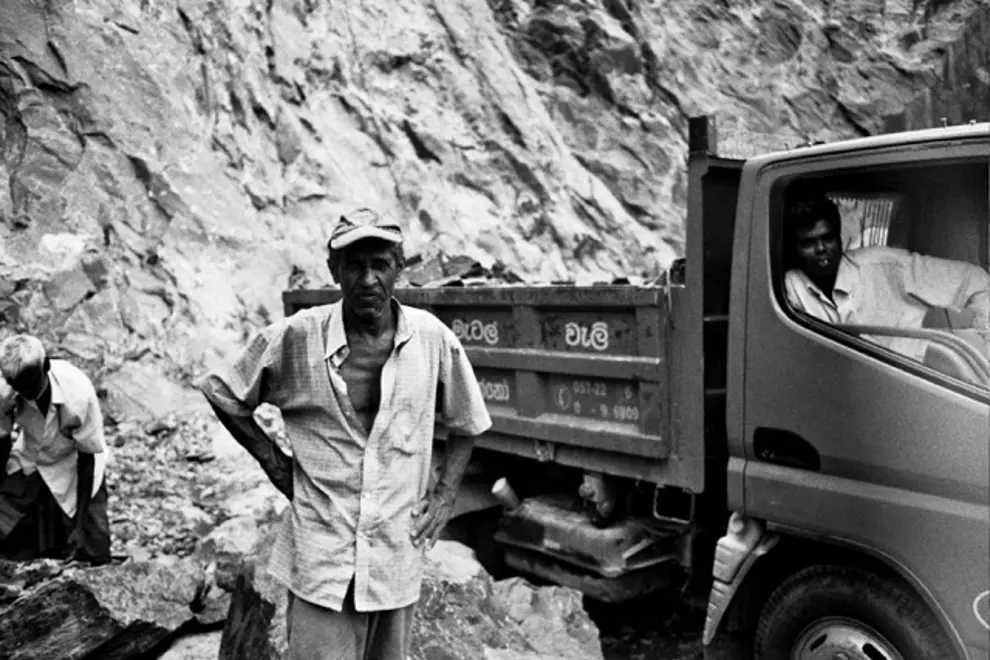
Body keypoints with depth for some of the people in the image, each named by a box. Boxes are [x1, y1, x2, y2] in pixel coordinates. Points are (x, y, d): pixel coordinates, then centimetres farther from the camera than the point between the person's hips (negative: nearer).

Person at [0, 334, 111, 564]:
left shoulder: (78, 392, -31)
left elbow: (87, 456, -21)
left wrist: (80, 523, -21)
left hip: (72, 468, -2)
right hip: (25, 466, 2)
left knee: (93, 554, -10)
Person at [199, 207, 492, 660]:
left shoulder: (433, 339, -5)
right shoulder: (295, 338, -10)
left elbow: (465, 426, 10)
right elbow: (222, 393, 5)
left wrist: (443, 494, 0)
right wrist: (272, 461, 0)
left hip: (398, 557, 2)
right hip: (320, 561, -2)